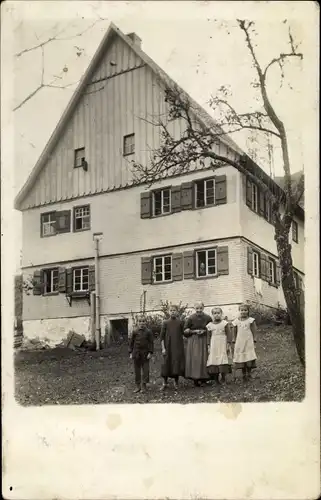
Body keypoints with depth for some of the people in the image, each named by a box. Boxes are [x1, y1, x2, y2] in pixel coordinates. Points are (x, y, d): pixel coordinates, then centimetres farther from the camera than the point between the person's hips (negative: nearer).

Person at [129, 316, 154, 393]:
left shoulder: (148, 332, -1)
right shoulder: (135, 332, 3)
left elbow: (151, 343, -1)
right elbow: (131, 342, 7)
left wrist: (150, 353, -8)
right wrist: (130, 353, 2)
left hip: (145, 354, -1)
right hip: (136, 354, 1)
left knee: (145, 369, -1)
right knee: (137, 370, 6)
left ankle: (143, 386, 7)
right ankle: (138, 386, 14)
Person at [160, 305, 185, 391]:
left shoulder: (180, 322, 3)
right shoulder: (165, 322, 0)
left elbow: (183, 334, 12)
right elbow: (162, 336, -1)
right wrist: (163, 348, -6)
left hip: (178, 347, 1)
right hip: (168, 347, 0)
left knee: (177, 364, 2)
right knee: (166, 364, 3)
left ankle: (176, 382, 17)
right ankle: (165, 383, 18)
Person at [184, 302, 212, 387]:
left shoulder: (208, 318, 0)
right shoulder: (190, 318, -4)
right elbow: (185, 331, 1)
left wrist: (204, 331, -8)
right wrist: (194, 331, -12)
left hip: (204, 341, 1)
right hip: (193, 342, -1)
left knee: (204, 360, 0)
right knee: (194, 360, -6)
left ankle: (203, 377, 10)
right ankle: (196, 379, 0)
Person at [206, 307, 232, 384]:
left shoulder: (224, 323, 0)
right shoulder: (210, 325, 7)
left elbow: (228, 334, -1)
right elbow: (209, 336, 11)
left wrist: (228, 344, -7)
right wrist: (208, 346, 7)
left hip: (222, 346, -2)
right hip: (213, 347, 2)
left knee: (223, 361, -5)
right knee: (214, 361, 0)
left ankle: (223, 378, 7)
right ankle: (216, 379, 8)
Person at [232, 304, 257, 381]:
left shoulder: (250, 320, -2)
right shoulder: (236, 321, 5)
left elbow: (254, 331, 0)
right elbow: (235, 332, 11)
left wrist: (254, 340, -4)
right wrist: (234, 340, 10)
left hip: (248, 342, -2)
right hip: (239, 343, 2)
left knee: (249, 358, -6)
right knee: (241, 358, 5)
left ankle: (248, 373, 6)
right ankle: (244, 374, 14)